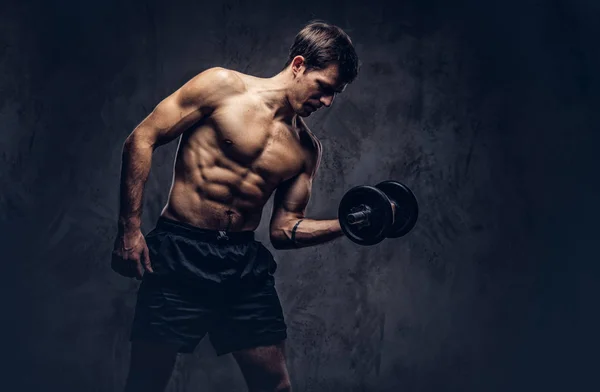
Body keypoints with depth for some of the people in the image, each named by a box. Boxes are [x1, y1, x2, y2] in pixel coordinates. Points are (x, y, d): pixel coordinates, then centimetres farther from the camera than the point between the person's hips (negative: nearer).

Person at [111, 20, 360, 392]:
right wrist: (130, 228, -11)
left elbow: (283, 229, 11)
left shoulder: (307, 148, 8)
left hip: (246, 262, 4)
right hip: (180, 251, -4)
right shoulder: (222, 86, -5)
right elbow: (141, 140, -6)